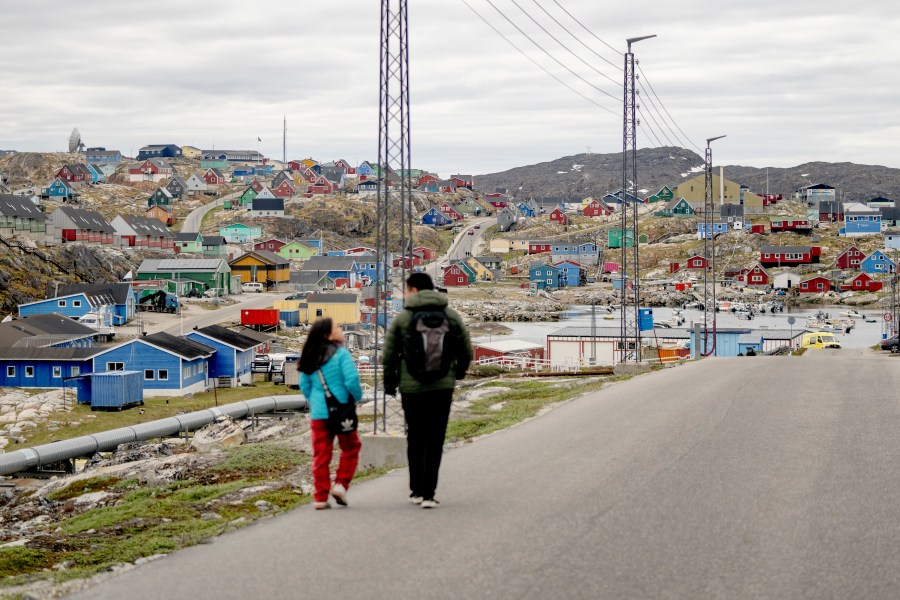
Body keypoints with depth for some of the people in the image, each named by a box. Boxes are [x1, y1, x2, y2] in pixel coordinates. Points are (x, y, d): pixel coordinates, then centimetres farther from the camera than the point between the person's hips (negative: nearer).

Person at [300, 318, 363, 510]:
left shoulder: (311, 357, 7)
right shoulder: (341, 353, -11)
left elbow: (304, 385, 11)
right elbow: (352, 380, -18)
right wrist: (358, 397, 0)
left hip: (318, 413, 5)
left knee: (321, 454, 8)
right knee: (351, 447, 16)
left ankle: (321, 497, 8)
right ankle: (341, 484, 5)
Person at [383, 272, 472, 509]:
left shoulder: (402, 318, -3)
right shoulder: (451, 316, 3)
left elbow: (389, 356, -1)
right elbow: (466, 351, 7)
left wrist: (390, 385, 13)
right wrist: (458, 372, 26)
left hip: (412, 389, 0)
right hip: (442, 387, 1)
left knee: (415, 440, 13)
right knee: (435, 441, 2)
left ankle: (416, 491, 17)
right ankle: (428, 494, -3)